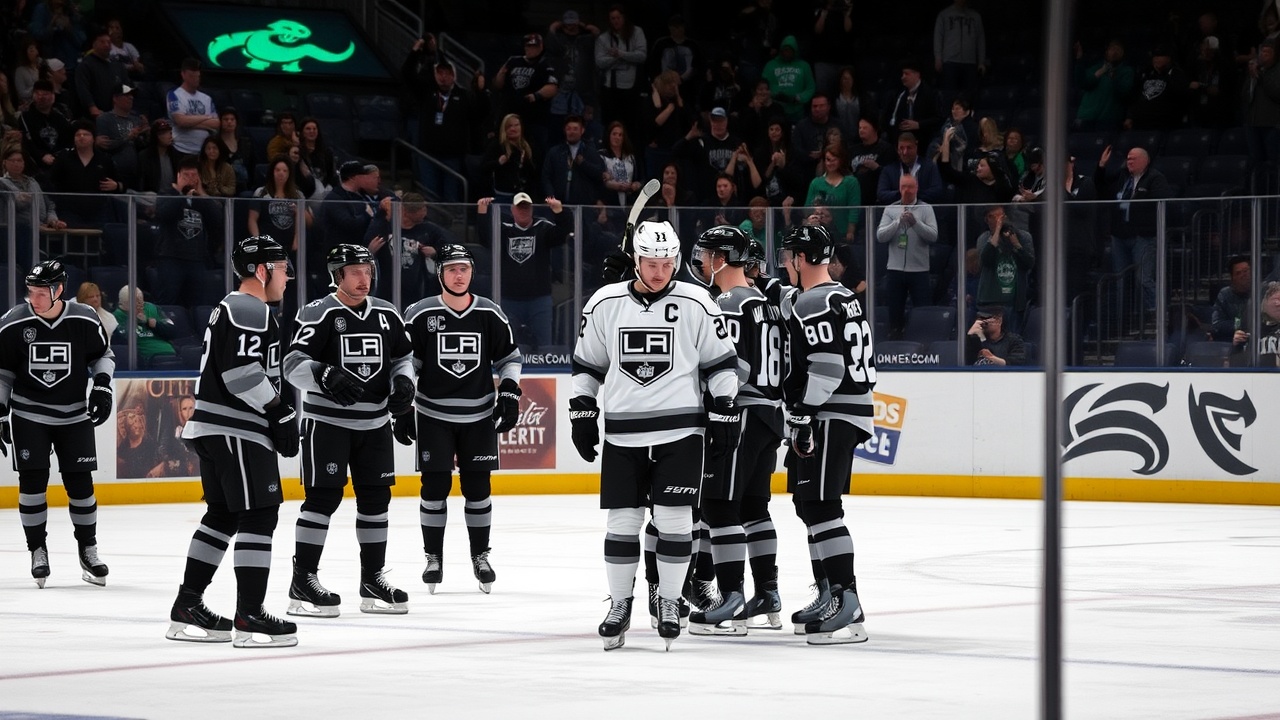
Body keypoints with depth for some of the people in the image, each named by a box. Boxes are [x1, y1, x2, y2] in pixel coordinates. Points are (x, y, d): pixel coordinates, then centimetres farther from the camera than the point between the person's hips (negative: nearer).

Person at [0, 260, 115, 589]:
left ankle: (88, 550, 17)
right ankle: (38, 550, 7)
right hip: (28, 414, 0)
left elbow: (102, 353, 7)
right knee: (32, 481, -6)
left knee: (80, 482, 2)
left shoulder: (85, 320, -10)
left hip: (74, 414, 1)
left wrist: (102, 386, -7)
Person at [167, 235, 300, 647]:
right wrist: (279, 413, -17)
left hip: (214, 428, 11)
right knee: (260, 515, -10)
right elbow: (242, 372, -24)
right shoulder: (250, 311, -13)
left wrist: (277, 413, 23)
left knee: (223, 515, 16)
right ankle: (250, 619, -12)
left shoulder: (231, 308, 22)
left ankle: (186, 610, 19)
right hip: (236, 430, -11)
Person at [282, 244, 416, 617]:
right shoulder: (319, 314, -10)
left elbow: (403, 357, 20)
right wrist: (325, 375, -35)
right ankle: (302, 581, -4)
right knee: (323, 496, -8)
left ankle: (372, 580, 18)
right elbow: (294, 363, -18)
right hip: (327, 421, -6)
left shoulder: (387, 315, 8)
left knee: (375, 498, 8)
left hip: (374, 422, 6)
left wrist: (403, 382, -1)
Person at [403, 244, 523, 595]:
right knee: (434, 488, 0)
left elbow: (510, 356, 10)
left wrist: (509, 395, 0)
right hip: (433, 415, -1)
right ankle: (433, 558, 11)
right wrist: (401, 411, -3)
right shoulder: (419, 315, -6)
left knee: (477, 488, 4)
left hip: (479, 415, 1)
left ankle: (480, 556, 17)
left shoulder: (490, 314, 0)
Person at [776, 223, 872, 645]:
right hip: (850, 415, 11)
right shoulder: (845, 298, 19)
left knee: (821, 507, -15)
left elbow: (825, 368, -23)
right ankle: (830, 597, 24)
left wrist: (803, 418, -21)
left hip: (829, 418, -11)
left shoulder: (813, 304, -14)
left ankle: (849, 611, -22)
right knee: (808, 503, 18)